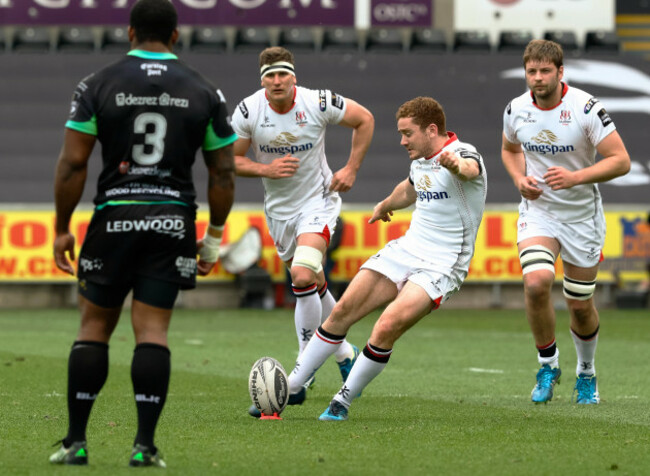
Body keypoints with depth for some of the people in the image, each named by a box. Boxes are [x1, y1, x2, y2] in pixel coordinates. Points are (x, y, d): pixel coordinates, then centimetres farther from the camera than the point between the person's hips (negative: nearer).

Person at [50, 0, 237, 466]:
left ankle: (76, 441, 6)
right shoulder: (204, 92, 5)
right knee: (153, 329, 2)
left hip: (114, 218, -1)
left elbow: (72, 163, -4)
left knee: (94, 325, 8)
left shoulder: (98, 85, -1)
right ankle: (145, 445, -6)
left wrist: (62, 229, 3)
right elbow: (223, 172, 6)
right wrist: (214, 237, 14)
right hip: (172, 221, 1)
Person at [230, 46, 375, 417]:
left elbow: (364, 119, -1)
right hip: (279, 207, 4)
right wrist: (266, 169, -22)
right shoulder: (248, 111, -12)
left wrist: (351, 170, -4)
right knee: (314, 286, 14)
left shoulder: (319, 103, -17)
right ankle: (345, 353, 37)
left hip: (318, 201, -4)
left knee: (303, 277, -23)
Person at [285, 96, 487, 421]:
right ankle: (293, 387, 10)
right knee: (343, 310, -2)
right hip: (406, 249, 8)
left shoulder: (463, 153, -16)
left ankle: (343, 400, -5)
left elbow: (469, 169, -43)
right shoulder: (419, 161, 10)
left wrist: (456, 166, -67)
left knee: (387, 327, -23)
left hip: (442, 267, -8)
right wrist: (385, 205, 54)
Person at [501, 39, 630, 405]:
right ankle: (548, 366, -3)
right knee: (536, 282, -23)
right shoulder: (516, 110, -5)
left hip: (582, 215, -2)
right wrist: (520, 179, -4)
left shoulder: (586, 108, -17)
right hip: (538, 210, 2)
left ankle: (587, 373, 34)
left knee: (581, 305, 6)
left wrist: (575, 177, -29)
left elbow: (620, 161, -17)